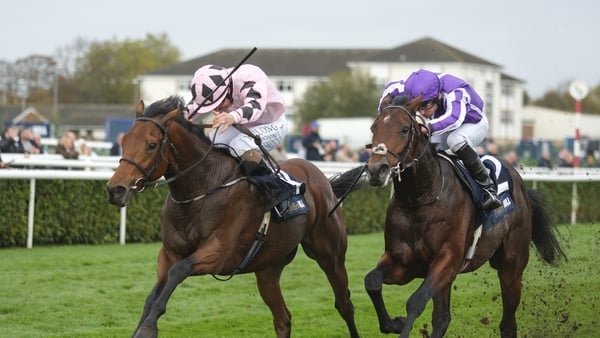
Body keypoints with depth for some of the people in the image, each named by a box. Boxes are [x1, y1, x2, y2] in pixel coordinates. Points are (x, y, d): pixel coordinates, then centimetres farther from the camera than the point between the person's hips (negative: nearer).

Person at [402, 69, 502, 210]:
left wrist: (430, 127, -77)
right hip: (444, 129, 6)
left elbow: (454, 118, -60)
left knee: (455, 140, -40)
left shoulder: (455, 93, -42)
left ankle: (487, 186, -32)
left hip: (474, 124, -6)